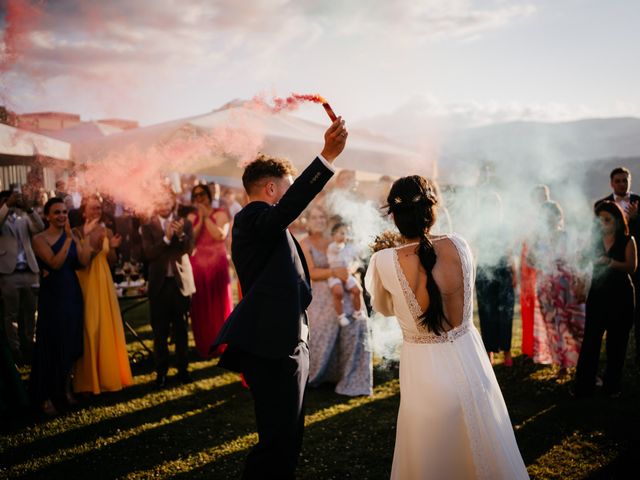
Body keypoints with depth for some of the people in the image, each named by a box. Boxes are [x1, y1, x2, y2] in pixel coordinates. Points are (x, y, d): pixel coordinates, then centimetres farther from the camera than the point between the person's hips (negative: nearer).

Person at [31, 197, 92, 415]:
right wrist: (69, 238, -24)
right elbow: (56, 263, -22)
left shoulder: (72, 235, 7)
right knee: (51, 344, 1)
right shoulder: (40, 239, -9)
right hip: (52, 296, -5)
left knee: (71, 343, 12)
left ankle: (65, 388, 28)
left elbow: (84, 262, -3)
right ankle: (45, 396, 12)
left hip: (72, 294, 5)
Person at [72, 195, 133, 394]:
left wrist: (112, 248, -8)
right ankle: (89, 379, 8)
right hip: (86, 283, -4)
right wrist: (87, 235, -20)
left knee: (108, 328, 7)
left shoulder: (107, 232, 8)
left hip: (104, 283, 4)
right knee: (89, 329, -2)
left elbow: (112, 262, 11)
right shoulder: (77, 232, -4)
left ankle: (110, 375, 19)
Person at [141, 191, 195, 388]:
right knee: (160, 331, 5)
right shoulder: (148, 226, 1)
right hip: (159, 283, 0)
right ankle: (161, 371, 12)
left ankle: (183, 369, 16)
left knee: (181, 328, 8)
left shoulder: (185, 223, 3)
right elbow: (149, 253, -10)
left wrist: (181, 235, -25)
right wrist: (166, 237, -21)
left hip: (180, 282, 1)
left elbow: (189, 249, -8)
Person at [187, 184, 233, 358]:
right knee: (200, 306, 3)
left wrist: (207, 217, -11)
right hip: (197, 266, 3)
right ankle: (204, 346, 13)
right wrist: (200, 220, -8)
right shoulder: (191, 217, 12)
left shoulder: (220, 214, 2)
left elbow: (221, 235, -15)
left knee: (219, 304, 1)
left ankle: (221, 345, 11)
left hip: (217, 265, -3)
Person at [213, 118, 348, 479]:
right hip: (274, 348, -11)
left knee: (287, 438, 18)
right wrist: (328, 156, -40)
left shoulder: (257, 223, 21)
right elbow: (290, 206, -33)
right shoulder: (254, 217, -10)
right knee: (280, 443, -6)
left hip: (284, 344, 11)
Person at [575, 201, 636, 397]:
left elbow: (631, 267, -10)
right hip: (598, 293, 2)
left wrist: (610, 261, -24)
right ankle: (584, 386, -1)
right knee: (591, 339, -4)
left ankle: (611, 384, 17)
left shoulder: (627, 241, 2)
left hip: (620, 294, -1)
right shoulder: (595, 239, 8)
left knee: (616, 340, 5)